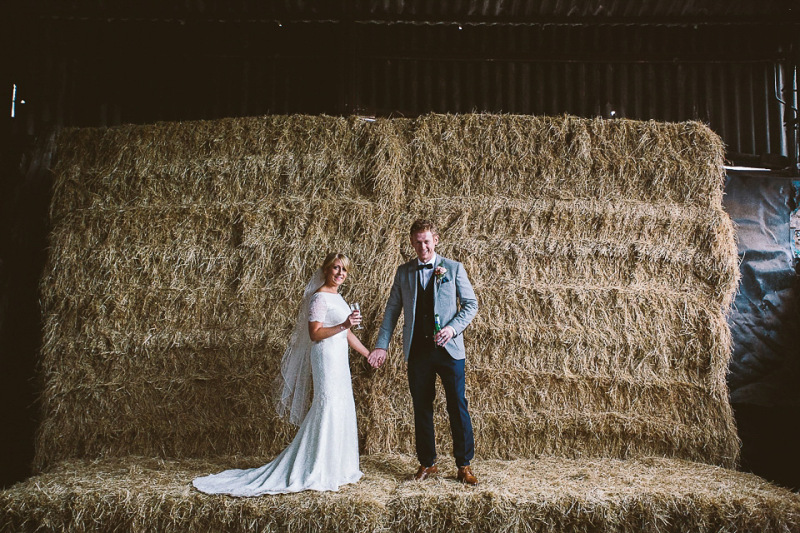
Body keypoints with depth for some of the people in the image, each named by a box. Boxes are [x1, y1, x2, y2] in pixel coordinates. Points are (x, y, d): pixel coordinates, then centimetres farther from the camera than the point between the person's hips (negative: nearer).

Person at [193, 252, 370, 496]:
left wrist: (368, 353, 23)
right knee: (328, 408, -7)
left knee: (340, 410, 11)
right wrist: (344, 324, -28)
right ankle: (315, 473, 2)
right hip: (326, 356, -9)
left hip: (338, 358, 9)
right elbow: (314, 334, -19)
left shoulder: (337, 297, 16)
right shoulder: (319, 297, -12)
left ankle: (335, 468, 22)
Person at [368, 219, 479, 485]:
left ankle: (464, 465, 14)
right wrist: (382, 345, 2)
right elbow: (392, 309, 10)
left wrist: (454, 327, -13)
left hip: (449, 348, -2)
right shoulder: (403, 272, 9)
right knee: (422, 409, 9)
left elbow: (471, 304, 3)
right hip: (417, 350, 2)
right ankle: (427, 463, 23)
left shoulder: (453, 268, 3)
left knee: (458, 407, 1)